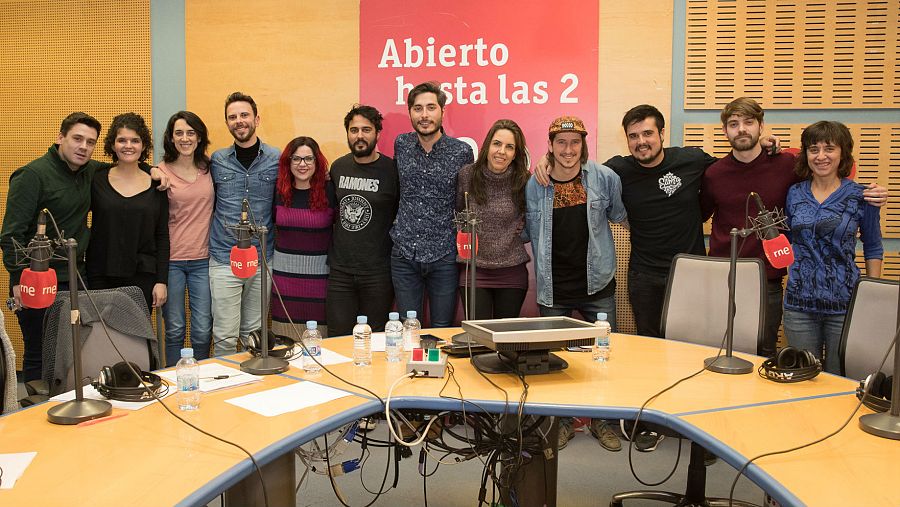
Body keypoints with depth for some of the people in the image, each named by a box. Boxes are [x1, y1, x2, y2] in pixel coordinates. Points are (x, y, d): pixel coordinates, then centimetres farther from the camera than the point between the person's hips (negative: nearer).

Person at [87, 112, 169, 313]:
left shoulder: (156, 185, 4)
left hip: (142, 277, 0)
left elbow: (162, 237, 4)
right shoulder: (97, 180, 3)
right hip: (102, 277, 0)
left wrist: (161, 281, -1)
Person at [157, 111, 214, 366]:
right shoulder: (161, 171, -3)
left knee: (203, 330, 4)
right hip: (171, 259, -2)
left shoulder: (210, 168, 6)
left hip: (203, 259, 2)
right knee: (174, 329, 7)